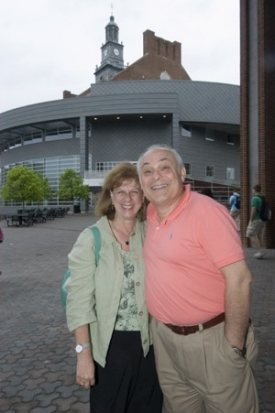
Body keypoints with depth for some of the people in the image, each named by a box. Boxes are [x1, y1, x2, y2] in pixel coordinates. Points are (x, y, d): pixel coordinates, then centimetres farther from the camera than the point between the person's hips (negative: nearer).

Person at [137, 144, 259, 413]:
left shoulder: (206, 211, -21)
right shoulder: (151, 214, 1)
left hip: (211, 338, -6)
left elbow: (239, 279, -22)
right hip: (164, 335, 7)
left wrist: (234, 345, -18)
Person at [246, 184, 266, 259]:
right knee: (259, 236, 10)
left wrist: (250, 220, -15)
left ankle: (260, 250, -11)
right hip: (262, 221, 8)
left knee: (251, 235, -3)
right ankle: (261, 253, 7)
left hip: (256, 220, -8)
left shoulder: (255, 198, -13)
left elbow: (253, 210, -20)